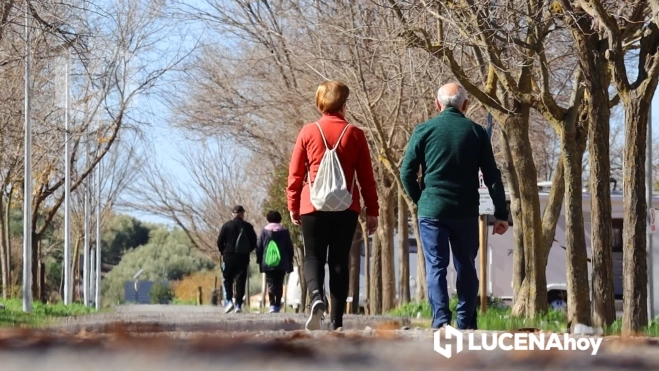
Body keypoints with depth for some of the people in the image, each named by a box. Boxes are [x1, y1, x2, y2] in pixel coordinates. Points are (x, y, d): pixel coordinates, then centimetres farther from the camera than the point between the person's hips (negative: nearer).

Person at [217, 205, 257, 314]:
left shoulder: (227, 226, -3)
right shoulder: (248, 227, 2)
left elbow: (220, 242, -3)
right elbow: (254, 243, 4)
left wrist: (223, 252, 14)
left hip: (229, 257, -1)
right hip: (243, 258, 1)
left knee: (227, 279, 9)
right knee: (240, 281, 4)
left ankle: (229, 301, -8)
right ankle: (238, 304, -2)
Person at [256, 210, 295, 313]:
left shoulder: (264, 231, 4)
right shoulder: (284, 231, 6)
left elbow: (259, 247, 4)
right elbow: (290, 248, 8)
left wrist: (259, 261, 10)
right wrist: (290, 262, 14)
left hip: (268, 263, -1)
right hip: (282, 263, 1)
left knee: (270, 283, -2)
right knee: (279, 284, 9)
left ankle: (272, 304, -17)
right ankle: (278, 304, 7)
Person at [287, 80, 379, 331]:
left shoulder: (308, 132, 0)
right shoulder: (355, 134, 2)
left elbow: (295, 173, 3)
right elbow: (366, 177, 4)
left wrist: (293, 206, 12)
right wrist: (372, 211, 9)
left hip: (313, 207, -1)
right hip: (346, 208, 1)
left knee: (313, 256, 7)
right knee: (339, 261, 7)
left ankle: (316, 297, -23)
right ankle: (336, 321, 3)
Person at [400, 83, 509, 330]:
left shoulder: (424, 131, 0)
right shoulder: (476, 132, 4)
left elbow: (406, 172, -2)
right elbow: (492, 176, 3)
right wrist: (501, 214, 6)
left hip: (432, 210, -1)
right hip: (466, 213, 1)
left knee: (436, 266, 0)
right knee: (466, 268, 11)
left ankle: (441, 320, -12)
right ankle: (465, 323, 10)